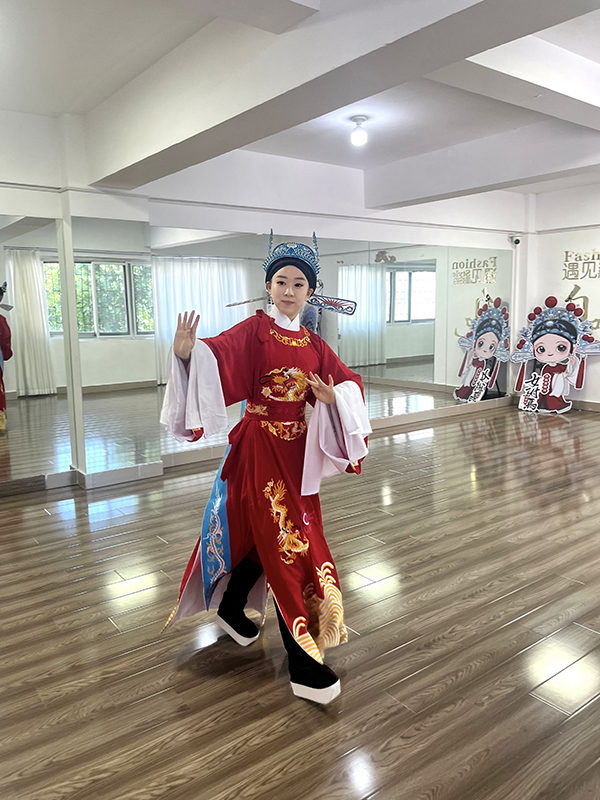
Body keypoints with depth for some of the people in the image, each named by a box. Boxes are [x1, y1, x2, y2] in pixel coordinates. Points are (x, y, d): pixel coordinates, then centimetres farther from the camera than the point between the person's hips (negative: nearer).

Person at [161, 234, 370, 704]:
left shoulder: (314, 346, 8)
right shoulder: (253, 332, -8)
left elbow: (349, 383, 14)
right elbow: (217, 355, -25)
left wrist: (333, 398, -8)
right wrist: (187, 352, -47)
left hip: (297, 453, 6)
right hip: (259, 450, -6)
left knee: (265, 538, 18)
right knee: (284, 546, -5)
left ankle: (230, 608, 45)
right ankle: (303, 665, 4)